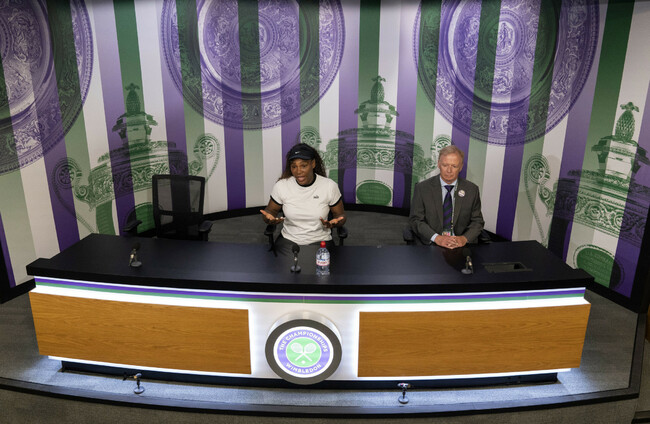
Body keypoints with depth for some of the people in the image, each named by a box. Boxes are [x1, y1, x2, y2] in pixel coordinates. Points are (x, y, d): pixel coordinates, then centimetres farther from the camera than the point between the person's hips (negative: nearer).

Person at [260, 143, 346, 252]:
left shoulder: (330, 186, -8)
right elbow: (270, 210, 9)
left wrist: (334, 223, -21)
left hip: (320, 241, -1)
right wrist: (269, 218, -16)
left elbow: (340, 214, 3)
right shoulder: (281, 186, -6)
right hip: (288, 240, 2)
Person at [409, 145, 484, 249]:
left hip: (460, 244, 2)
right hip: (430, 244, -2)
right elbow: (415, 220, -1)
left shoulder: (471, 190, 6)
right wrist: (436, 238, -15)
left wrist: (465, 238, -10)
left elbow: (477, 221, 9)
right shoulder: (422, 188, 1)